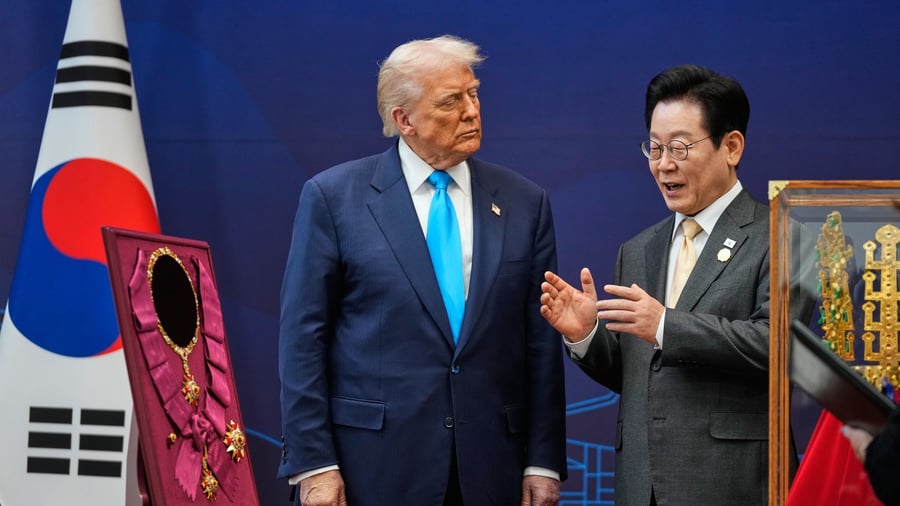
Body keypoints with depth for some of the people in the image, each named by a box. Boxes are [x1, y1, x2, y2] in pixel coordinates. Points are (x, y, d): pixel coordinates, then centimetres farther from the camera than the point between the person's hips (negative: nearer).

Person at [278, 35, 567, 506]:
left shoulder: (524, 203, 7)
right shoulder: (333, 197, -1)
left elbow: (542, 343, 7)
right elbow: (303, 338, -2)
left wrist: (543, 461, 2)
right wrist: (312, 464, -8)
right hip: (376, 467, -2)